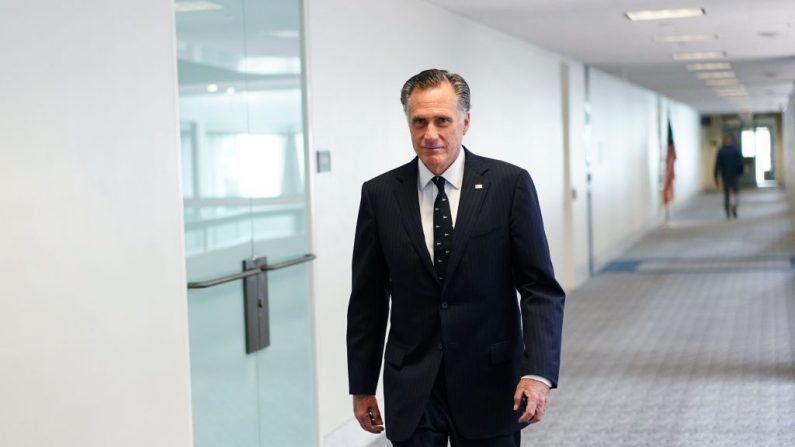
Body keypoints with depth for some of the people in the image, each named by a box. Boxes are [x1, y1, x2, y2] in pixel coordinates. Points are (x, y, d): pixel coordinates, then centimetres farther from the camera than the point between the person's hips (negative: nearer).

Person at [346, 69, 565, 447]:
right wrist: (362, 386, 7)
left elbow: (541, 287, -6)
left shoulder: (509, 184, -4)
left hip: (490, 384, -1)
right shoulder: (380, 194, 1)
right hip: (411, 389, 1)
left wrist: (539, 372, -17)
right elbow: (367, 299, 6)